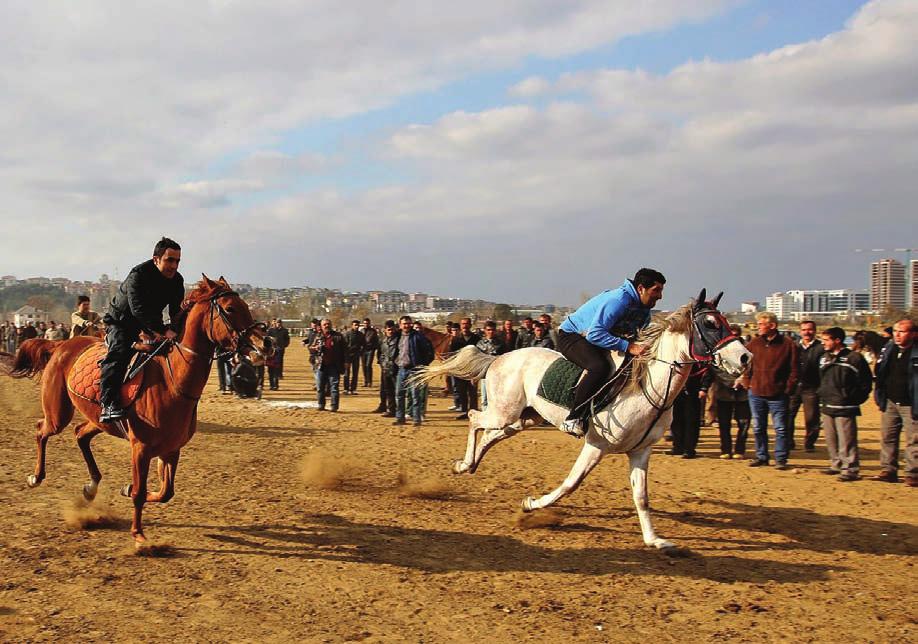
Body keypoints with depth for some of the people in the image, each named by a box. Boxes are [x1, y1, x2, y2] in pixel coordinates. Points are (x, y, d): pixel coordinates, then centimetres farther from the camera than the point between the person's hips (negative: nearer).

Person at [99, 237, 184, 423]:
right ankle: (109, 404, -37)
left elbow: (177, 311, -8)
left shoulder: (177, 280, -7)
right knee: (119, 351, -28)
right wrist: (161, 330, -45)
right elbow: (138, 309, -38)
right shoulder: (138, 275, -27)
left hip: (152, 325, 7)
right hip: (120, 322, -7)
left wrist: (172, 330, -28)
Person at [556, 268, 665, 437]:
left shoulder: (644, 310, 2)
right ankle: (572, 420, -31)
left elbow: (640, 338, 13)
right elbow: (594, 334, -35)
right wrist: (628, 346, -39)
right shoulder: (619, 300, -28)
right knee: (600, 367, -36)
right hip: (570, 336, -10)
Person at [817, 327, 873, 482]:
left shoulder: (854, 358, -8)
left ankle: (850, 468, -4)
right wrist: (821, 396, 13)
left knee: (846, 440, -8)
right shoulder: (824, 358, 13)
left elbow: (866, 382, -6)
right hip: (827, 407, 7)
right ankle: (836, 464, 23)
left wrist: (855, 399, -6)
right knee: (831, 440, 12)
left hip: (845, 408, -7)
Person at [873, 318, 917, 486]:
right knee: (887, 438, 10)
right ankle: (889, 471, 18)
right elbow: (880, 374, 12)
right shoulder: (888, 349, 6)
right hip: (890, 403, 6)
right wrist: (879, 397, 7)